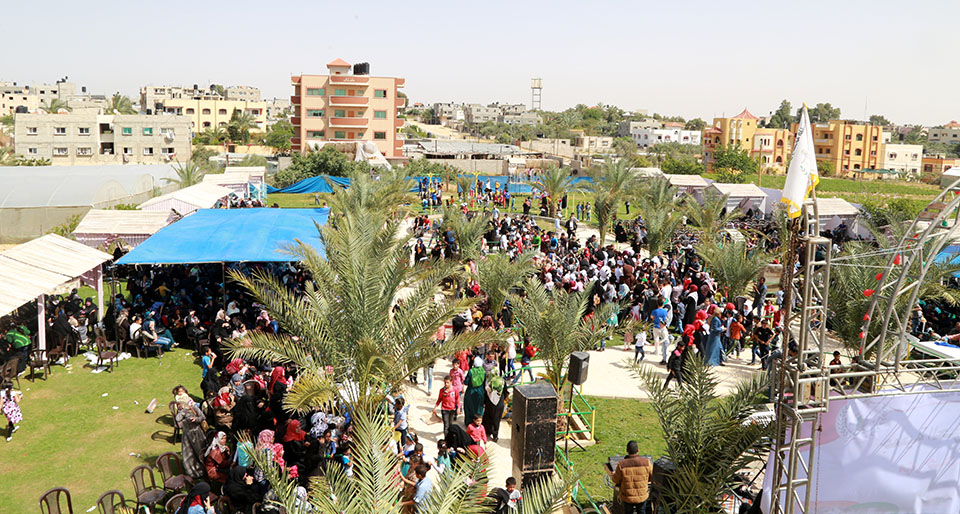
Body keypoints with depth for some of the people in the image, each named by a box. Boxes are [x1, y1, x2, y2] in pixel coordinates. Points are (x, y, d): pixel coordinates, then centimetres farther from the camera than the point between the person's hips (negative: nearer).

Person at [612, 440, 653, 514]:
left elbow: (616, 481, -7)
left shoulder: (621, 465, -22)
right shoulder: (646, 462, -19)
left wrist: (614, 475, 15)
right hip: (643, 496, 1)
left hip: (627, 497, -1)